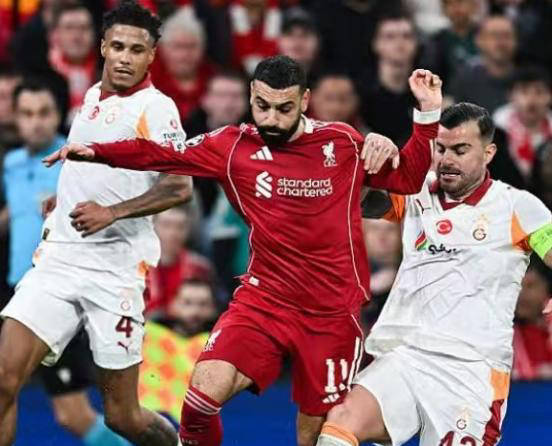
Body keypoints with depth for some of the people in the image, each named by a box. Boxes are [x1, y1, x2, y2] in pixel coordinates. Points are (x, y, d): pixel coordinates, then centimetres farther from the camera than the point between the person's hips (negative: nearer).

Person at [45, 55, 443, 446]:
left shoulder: (344, 143, 3)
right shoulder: (234, 146, 2)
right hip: (263, 300, 0)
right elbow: (163, 155, 1)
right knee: (205, 391, -20)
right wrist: (95, 151, -10)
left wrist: (429, 113, 2)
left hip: (333, 312, 0)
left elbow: (408, 178, 12)